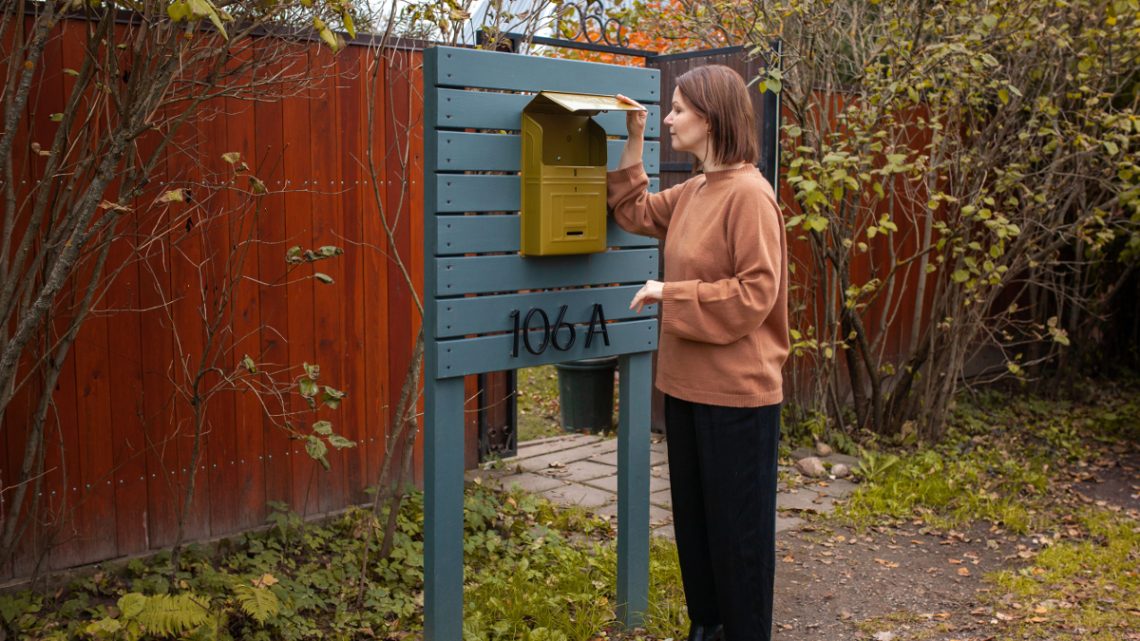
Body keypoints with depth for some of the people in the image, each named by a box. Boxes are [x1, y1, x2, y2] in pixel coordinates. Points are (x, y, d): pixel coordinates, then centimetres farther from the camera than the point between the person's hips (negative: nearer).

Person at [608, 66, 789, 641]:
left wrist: (670, 293, -16)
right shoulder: (691, 192, 8)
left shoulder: (749, 194, -17)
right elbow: (634, 212, 24)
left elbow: (756, 292, -21)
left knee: (737, 525, 6)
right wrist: (633, 142, 13)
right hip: (687, 382, 9)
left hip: (736, 391, -8)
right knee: (692, 517, 18)